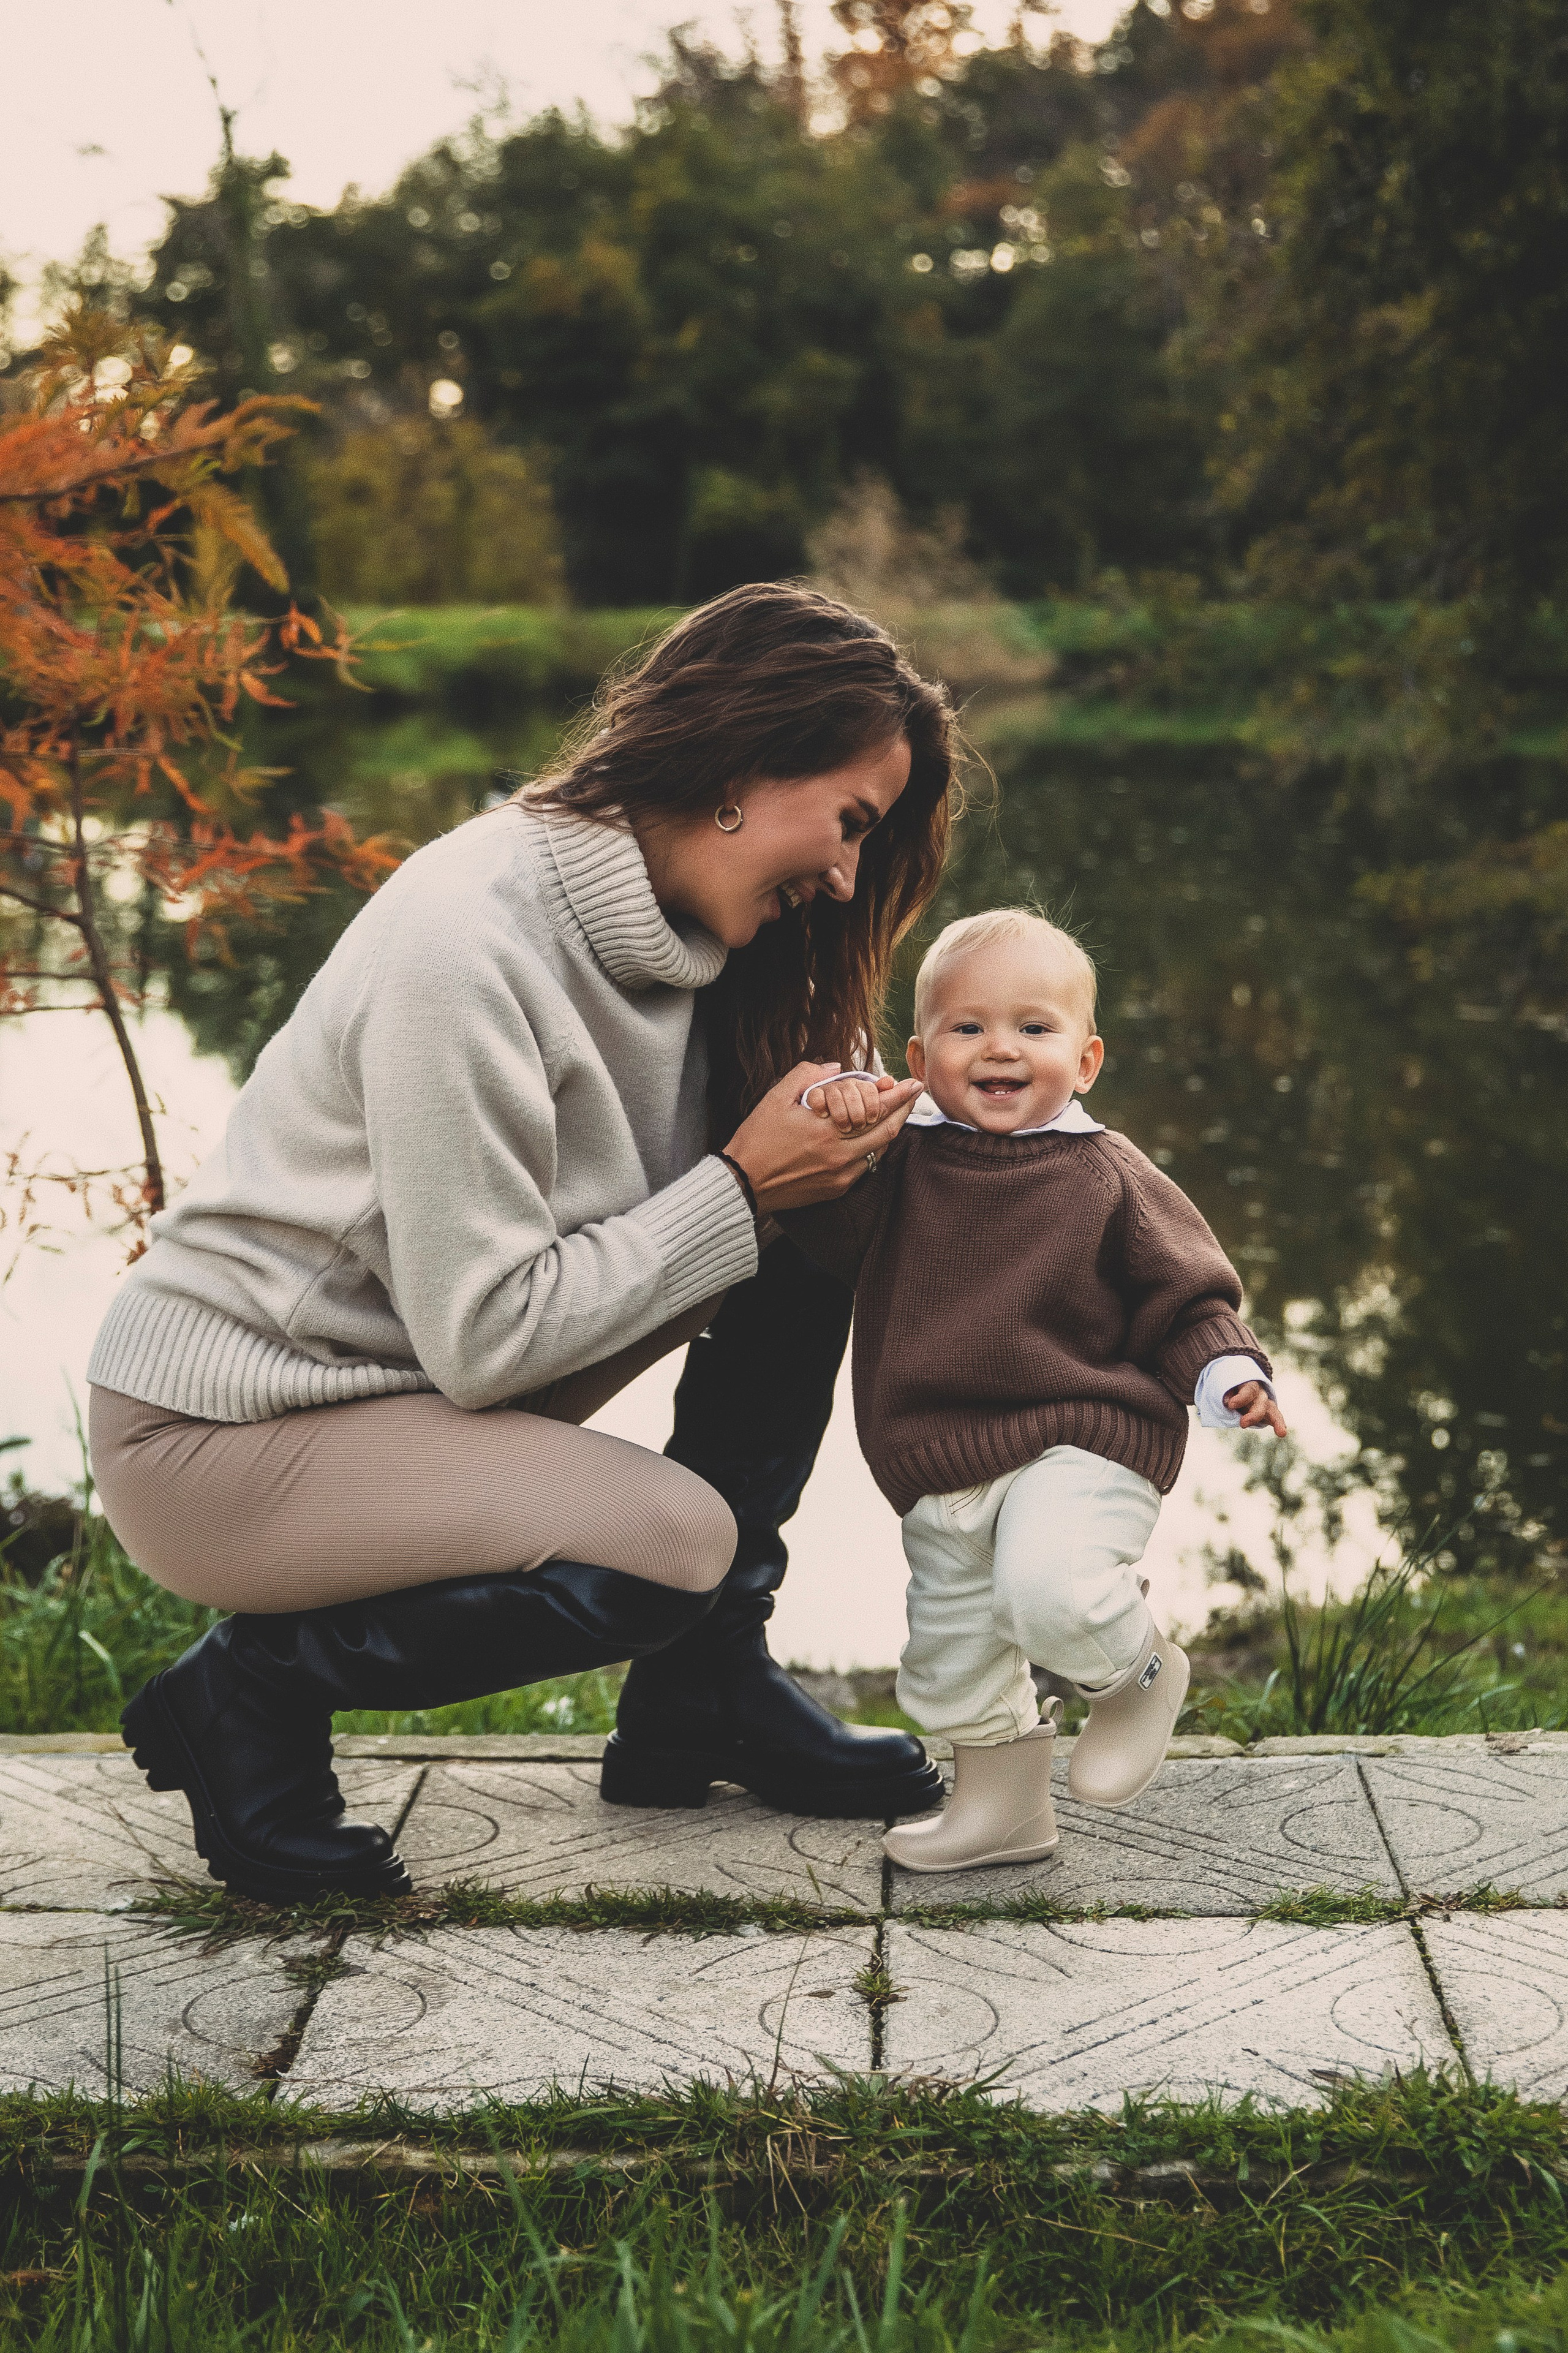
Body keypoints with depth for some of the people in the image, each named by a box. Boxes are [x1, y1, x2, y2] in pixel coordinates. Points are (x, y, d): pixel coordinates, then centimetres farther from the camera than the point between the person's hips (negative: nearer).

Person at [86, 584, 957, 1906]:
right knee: (676, 1544, -26)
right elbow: (486, 1336, -25)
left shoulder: (675, 926, 0)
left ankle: (708, 1692, 7)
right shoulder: (468, 940, -27)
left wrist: (826, 1153, -13)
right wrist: (743, 1187, -20)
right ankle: (252, 1692, -5)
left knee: (812, 1232, -2)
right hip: (219, 1430, -9)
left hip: (425, 1370, 9)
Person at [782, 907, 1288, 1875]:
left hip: (1081, 1442, -5)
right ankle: (1001, 1807, 39)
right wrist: (834, 1113, -19)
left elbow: (1186, 1294, 3)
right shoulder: (903, 1162, 6)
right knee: (952, 1657, 15)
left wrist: (1228, 1372, -15)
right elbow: (821, 1222, -3)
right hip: (941, 1469, 5)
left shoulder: (1109, 1176, -1)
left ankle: (1138, 1669, 2)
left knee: (1048, 1585, -31)